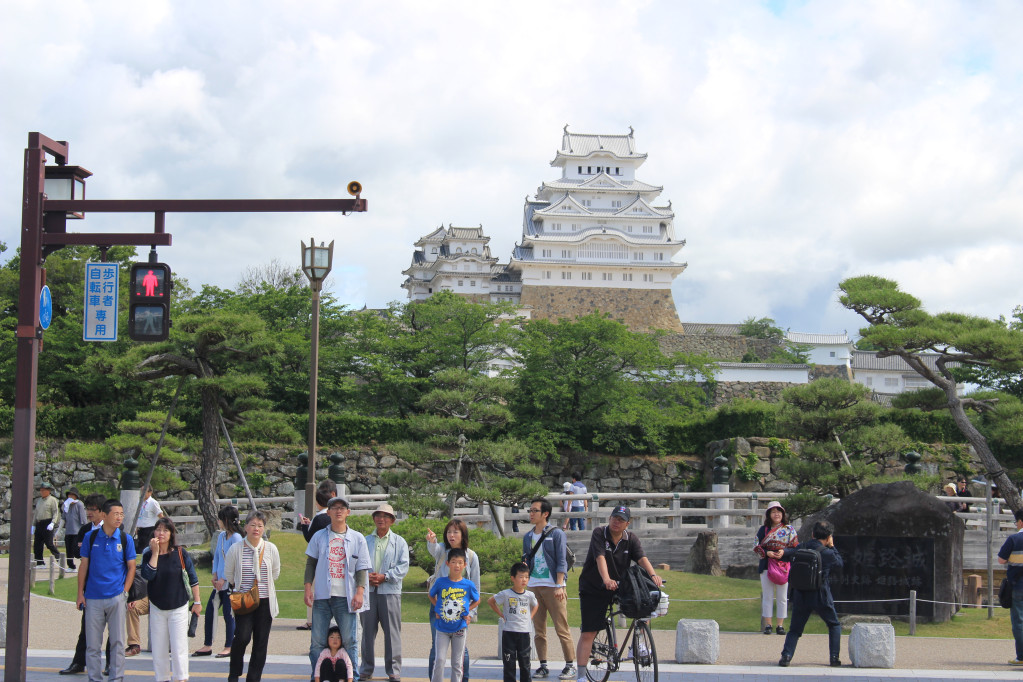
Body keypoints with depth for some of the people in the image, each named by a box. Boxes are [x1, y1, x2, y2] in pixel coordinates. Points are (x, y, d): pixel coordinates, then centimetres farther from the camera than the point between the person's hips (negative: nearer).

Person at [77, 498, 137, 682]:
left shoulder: (125, 539, 1)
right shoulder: (91, 537, 2)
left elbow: (131, 567, 6)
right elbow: (84, 566, 7)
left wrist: (124, 592, -3)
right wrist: (80, 593, 3)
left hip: (116, 598, 0)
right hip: (93, 598, 1)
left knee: (117, 641, 2)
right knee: (92, 643, 5)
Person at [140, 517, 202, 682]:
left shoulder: (180, 553, -5)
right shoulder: (148, 554, 1)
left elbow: (193, 579, 1)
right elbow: (148, 575, -17)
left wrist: (197, 602, 1)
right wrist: (155, 553, -17)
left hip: (178, 607, -3)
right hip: (156, 608, 3)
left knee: (178, 647, -4)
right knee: (158, 648, 7)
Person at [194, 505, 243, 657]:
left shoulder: (236, 537, -14)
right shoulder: (221, 535, 10)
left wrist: (223, 579, -15)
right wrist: (214, 574, 4)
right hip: (219, 582, 8)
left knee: (228, 614, -1)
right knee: (210, 611, 8)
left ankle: (228, 647, 10)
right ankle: (207, 646, 17)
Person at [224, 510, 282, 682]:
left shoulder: (271, 549, 0)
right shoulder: (236, 549, -4)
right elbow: (228, 574, 10)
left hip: (265, 602, 2)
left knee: (261, 643, 3)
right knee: (242, 637, -17)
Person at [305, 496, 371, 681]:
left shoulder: (357, 538, 6)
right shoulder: (319, 536, 8)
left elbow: (362, 568, 4)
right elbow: (311, 563, 11)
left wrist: (360, 592, -7)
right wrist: (308, 588, 1)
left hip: (346, 597, -1)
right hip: (322, 596, 1)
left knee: (350, 640, -1)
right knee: (317, 641, 3)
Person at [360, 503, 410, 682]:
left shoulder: (399, 542, 8)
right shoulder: (366, 541, 14)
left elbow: (403, 566, 0)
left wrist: (384, 576, -12)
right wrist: (366, 577, -9)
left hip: (389, 591, -2)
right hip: (368, 590, 2)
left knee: (392, 632, -2)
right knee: (367, 630, 4)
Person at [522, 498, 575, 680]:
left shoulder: (556, 534, -1)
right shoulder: (528, 537, 15)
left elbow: (561, 562, -6)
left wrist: (559, 586, -13)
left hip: (553, 587, -6)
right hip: (533, 587, 6)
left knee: (562, 628, -6)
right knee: (539, 630, 7)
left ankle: (570, 665, 0)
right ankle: (543, 665, 13)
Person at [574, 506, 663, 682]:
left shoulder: (631, 538, -2)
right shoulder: (599, 533, -13)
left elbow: (642, 558, -17)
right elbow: (600, 557, -27)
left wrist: (653, 575, -37)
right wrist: (606, 579, -44)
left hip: (620, 587, 4)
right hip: (593, 589, -4)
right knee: (588, 633, -8)